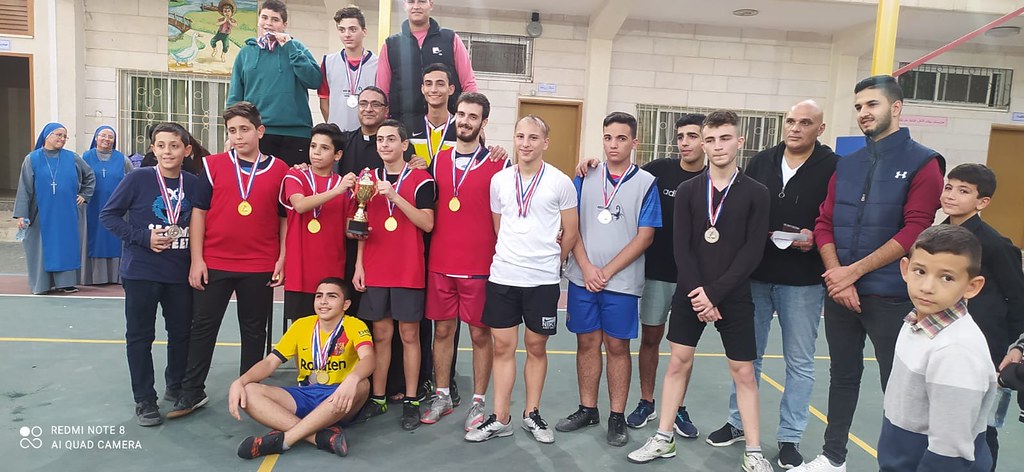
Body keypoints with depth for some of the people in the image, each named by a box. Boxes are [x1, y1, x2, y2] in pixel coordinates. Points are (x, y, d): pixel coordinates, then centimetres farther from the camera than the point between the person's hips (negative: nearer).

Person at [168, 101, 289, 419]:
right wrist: (196, 259, -4)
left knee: (254, 330, 10)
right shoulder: (213, 165, 2)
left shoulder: (279, 170, 2)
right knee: (203, 327, 7)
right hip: (214, 263, 0)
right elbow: (198, 212, 2)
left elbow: (285, 219, 7)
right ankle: (192, 393, 19)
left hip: (260, 267, 0)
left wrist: (282, 259, 0)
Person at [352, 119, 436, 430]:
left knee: (409, 335, 3)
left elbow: (427, 223, -12)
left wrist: (395, 197, -19)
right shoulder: (369, 179, 11)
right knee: (380, 334, 9)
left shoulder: (421, 180, -2)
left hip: (409, 271, -3)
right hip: (375, 270, 4)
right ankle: (377, 398, 18)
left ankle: (411, 402, 12)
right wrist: (359, 265, 6)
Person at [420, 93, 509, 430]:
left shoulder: (499, 165, -2)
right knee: (442, 330, 11)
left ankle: (479, 402, 18)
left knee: (480, 333, 5)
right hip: (439, 263, 4)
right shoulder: (437, 161, 9)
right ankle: (442, 397, 26)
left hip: (480, 266, -3)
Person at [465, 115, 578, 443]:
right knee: (502, 346, 6)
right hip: (502, 277, 2)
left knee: (536, 346, 9)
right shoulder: (499, 180, 6)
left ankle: (532, 414, 25)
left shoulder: (560, 182, -3)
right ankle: (500, 419, 17)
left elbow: (570, 233, 5)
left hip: (542, 280, -2)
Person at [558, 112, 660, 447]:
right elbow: (572, 226, 4)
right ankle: (587, 409, 24)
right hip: (582, 278, 3)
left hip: (622, 282, -2)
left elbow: (645, 236, -6)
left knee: (617, 346, 5)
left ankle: (617, 417, 17)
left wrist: (608, 271, -11)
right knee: (587, 343, 10)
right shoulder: (585, 178, 6)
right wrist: (586, 267, -8)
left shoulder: (645, 183, -1)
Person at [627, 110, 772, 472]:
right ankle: (664, 439, 19)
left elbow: (752, 252, -9)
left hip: (734, 296, -1)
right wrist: (698, 293, -13)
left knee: (743, 372, 5)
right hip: (690, 293, 2)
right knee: (679, 362, 7)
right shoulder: (687, 191, 2)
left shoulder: (756, 193, -2)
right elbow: (681, 248, -3)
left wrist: (715, 292, -15)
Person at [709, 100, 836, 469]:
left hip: (802, 281, -3)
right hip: (755, 275, 4)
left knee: (799, 362, 8)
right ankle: (738, 423, 30)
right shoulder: (761, 161, 7)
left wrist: (815, 238, -22)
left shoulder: (833, 168, -5)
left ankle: (790, 438, 22)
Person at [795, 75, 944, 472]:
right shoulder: (847, 164, 11)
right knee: (843, 375, 15)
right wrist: (837, 277, -9)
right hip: (839, 291, 5)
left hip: (891, 297, -5)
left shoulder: (922, 163, -5)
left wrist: (855, 270, -16)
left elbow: (914, 231, -14)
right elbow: (825, 223, 5)